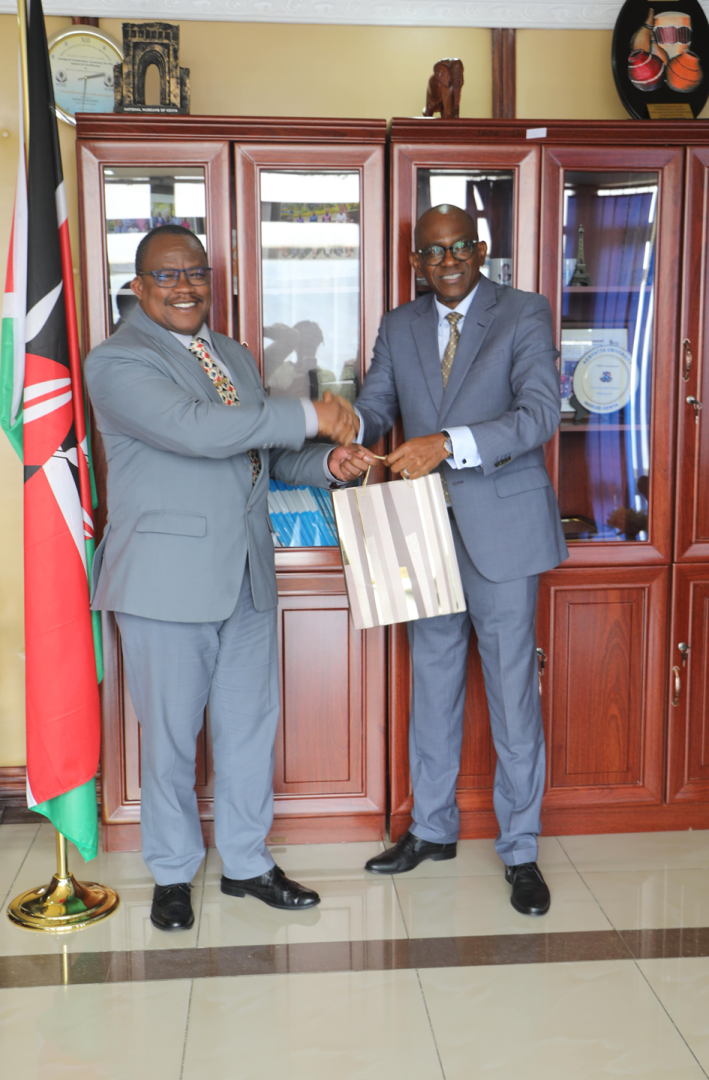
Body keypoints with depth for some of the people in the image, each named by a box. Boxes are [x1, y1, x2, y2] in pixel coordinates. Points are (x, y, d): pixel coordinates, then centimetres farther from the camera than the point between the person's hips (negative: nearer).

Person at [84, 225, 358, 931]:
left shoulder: (235, 357, 17)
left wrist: (326, 463, 0)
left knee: (250, 725, 14)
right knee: (171, 736, 6)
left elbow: (265, 452, 21)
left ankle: (246, 862, 31)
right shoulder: (117, 362, -10)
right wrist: (310, 416, -23)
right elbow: (194, 428, -26)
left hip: (246, 577, 7)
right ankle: (172, 873, 26)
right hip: (167, 580, -7)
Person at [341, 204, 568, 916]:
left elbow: (541, 413, -16)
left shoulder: (524, 314, -4)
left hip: (502, 526, -4)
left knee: (513, 691, 2)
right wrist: (351, 439, -19)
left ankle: (520, 850, 16)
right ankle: (432, 829, 30)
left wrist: (449, 445, -28)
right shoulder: (398, 327, 11)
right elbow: (376, 402, 6)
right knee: (433, 683, 14)